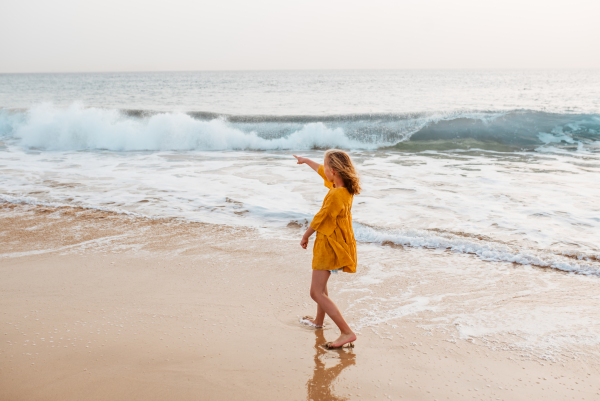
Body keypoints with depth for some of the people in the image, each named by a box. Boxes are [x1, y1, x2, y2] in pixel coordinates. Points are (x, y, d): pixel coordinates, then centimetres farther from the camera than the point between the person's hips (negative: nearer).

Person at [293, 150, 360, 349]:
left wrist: (305, 236, 1)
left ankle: (347, 332, -17)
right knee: (320, 284, 28)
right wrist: (306, 160, 36)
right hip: (331, 242, 10)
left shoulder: (336, 195, -28)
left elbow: (319, 219, -16)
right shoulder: (345, 188, 1)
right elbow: (321, 170, 19)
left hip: (330, 245, -10)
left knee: (317, 293, -12)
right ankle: (319, 320, 47)